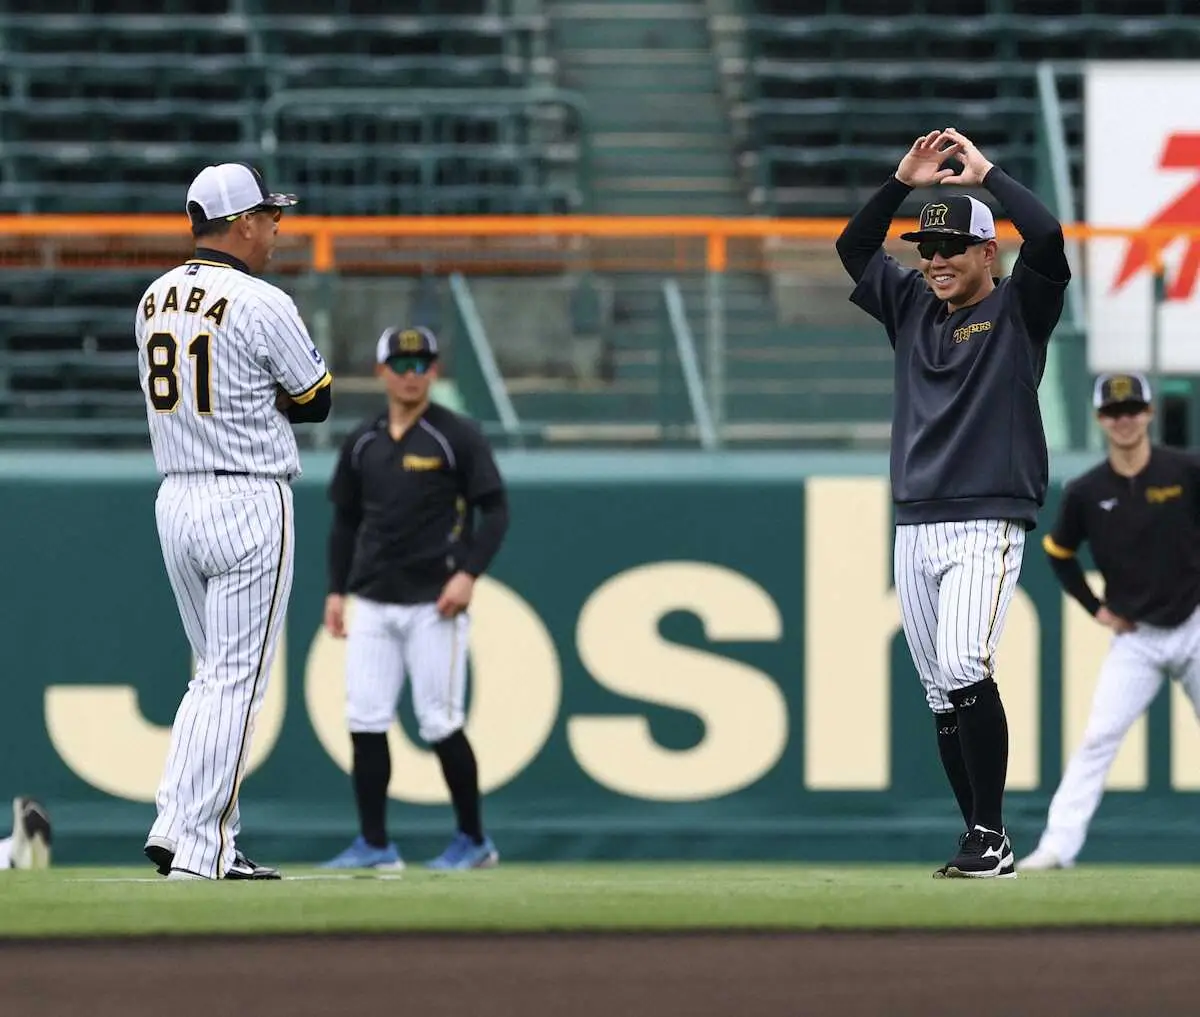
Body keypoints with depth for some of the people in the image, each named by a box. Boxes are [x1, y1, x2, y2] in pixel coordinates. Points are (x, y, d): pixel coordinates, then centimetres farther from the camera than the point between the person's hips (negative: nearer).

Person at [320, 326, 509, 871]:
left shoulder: (457, 436, -4)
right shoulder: (362, 442, 11)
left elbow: (495, 510, -5)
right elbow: (345, 520, 18)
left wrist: (468, 573, -16)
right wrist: (336, 590, 11)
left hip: (434, 602, -5)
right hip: (372, 602, 5)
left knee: (439, 724, -6)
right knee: (365, 722, -1)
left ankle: (473, 840, 8)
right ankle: (374, 844, 5)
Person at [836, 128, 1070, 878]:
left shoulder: (1018, 310, 1)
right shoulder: (912, 306, 17)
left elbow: (1048, 237, -15)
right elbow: (852, 250, 16)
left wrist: (984, 173, -6)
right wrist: (904, 183, 5)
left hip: (987, 525, -6)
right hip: (915, 527, 6)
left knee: (964, 668, -22)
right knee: (940, 693, 3)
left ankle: (991, 837, -18)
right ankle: (982, 845, 7)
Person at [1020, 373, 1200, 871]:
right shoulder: (1086, 492, -4)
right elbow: (1057, 552, 12)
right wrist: (1095, 607, 5)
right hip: (1136, 638, 0)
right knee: (1098, 736, -11)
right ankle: (1058, 845, -13)